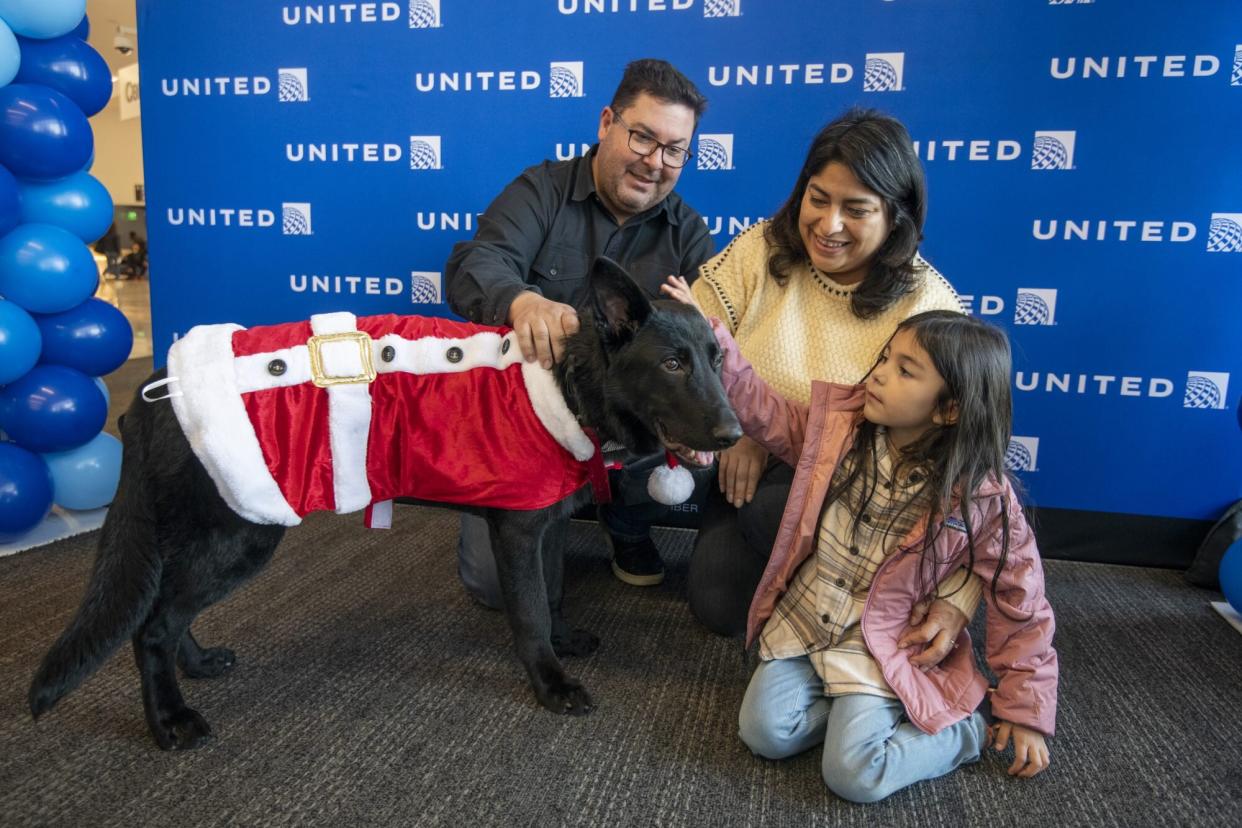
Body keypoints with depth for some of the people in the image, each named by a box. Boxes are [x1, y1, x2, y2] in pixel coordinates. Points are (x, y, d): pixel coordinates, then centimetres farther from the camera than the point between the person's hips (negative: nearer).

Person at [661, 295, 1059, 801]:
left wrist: (1026, 711, -3)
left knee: (853, 776, -16)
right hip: (800, 625, 4)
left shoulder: (980, 498, -16)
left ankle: (968, 726, 8)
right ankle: (866, 705, 13)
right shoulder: (838, 423, -6)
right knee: (765, 733, -12)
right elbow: (764, 411, 1)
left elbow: (1020, 599, -8)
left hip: (883, 650, -4)